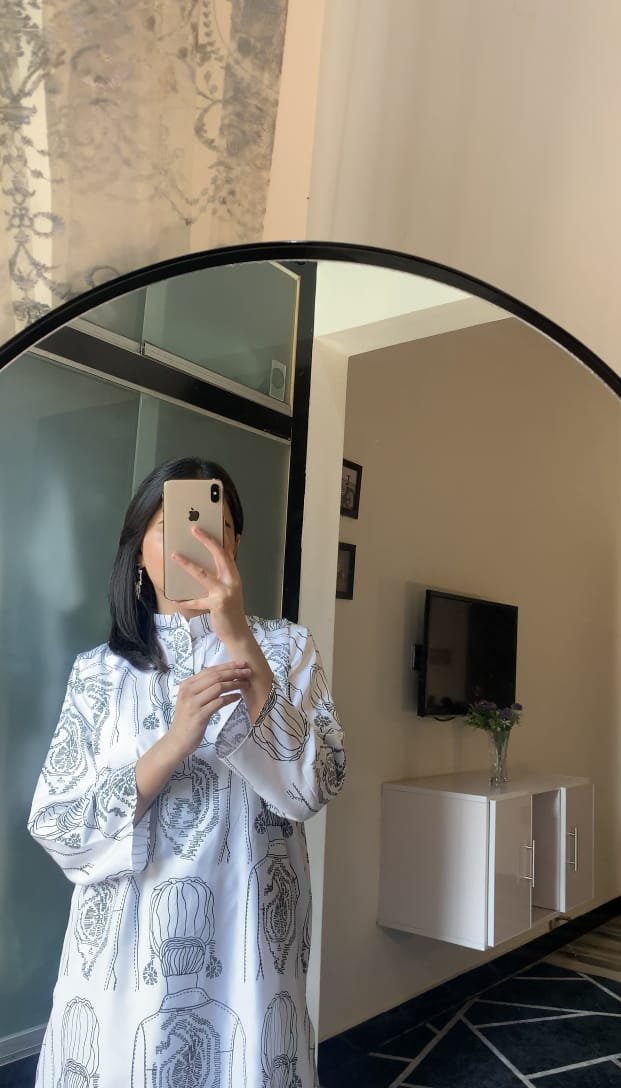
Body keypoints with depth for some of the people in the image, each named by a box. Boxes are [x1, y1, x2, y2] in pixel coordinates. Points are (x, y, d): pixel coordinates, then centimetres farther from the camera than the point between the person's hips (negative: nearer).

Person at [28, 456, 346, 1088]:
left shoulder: (286, 648, -2)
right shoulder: (98, 670, 0)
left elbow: (310, 788, -15)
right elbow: (55, 826, -7)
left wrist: (239, 640, -23)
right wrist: (175, 741, -21)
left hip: (244, 943, 0)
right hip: (125, 951, 1)